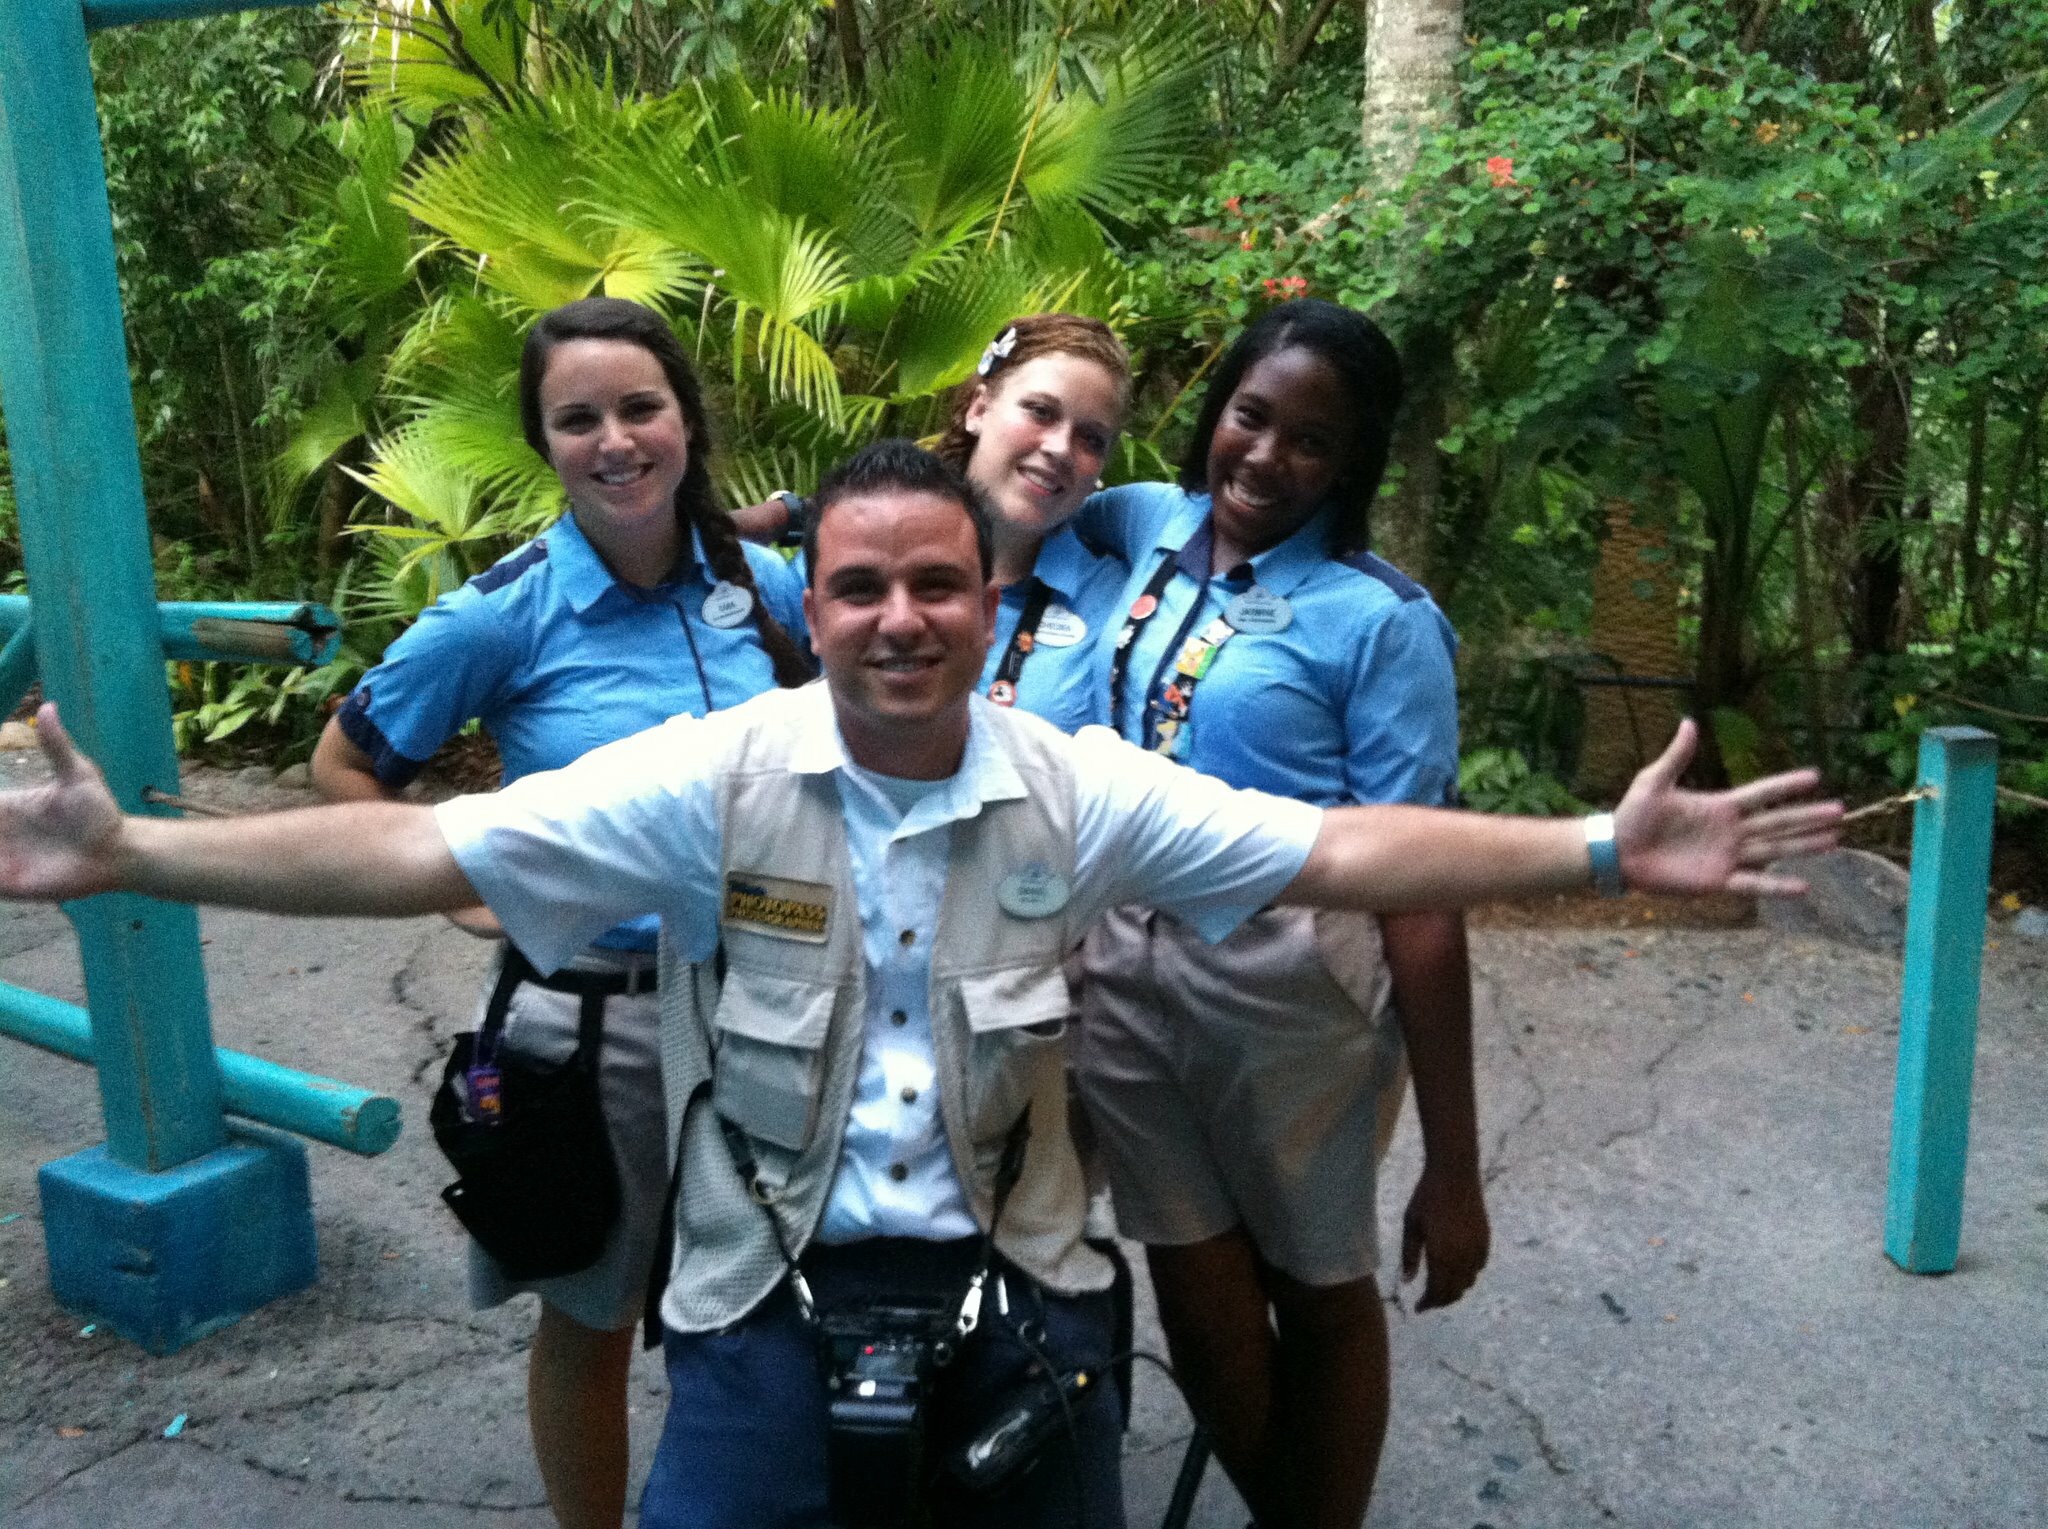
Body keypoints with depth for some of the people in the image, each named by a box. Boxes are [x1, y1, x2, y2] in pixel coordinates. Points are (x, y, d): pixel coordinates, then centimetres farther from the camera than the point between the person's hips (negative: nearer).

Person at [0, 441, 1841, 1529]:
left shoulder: (1077, 789, -7)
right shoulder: (711, 775, -11)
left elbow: (1339, 851, -9)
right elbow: (419, 851, -13)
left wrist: (1598, 849, -17)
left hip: (1013, 1280, 2)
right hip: (768, 1290, -1)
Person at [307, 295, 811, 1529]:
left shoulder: (764, 582, -3)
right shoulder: (508, 612, -12)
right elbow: (347, 766, 0)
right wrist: (469, 894, -6)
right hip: (594, 1015, -3)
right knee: (591, 1320, 15)